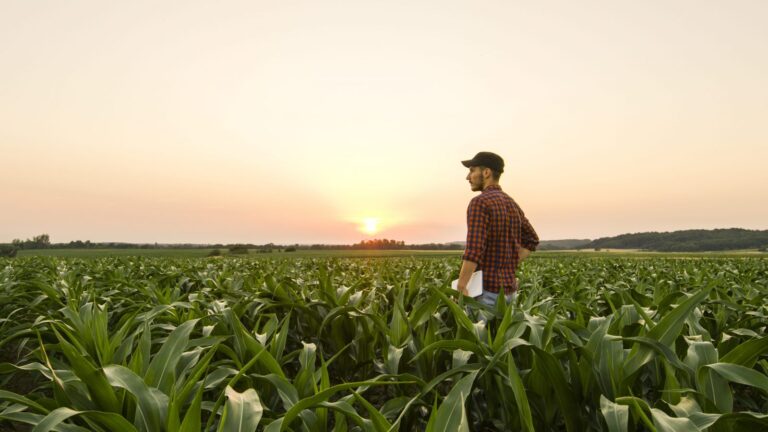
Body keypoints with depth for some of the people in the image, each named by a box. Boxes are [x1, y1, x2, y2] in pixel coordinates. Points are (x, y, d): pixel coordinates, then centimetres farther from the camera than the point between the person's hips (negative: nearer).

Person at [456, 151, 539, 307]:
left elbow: (473, 250, -26)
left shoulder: (479, 203, -17)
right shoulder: (512, 204, 12)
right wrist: (509, 268, 14)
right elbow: (531, 241, 21)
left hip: (486, 291, -9)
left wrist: (460, 289, -22)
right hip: (507, 289, 9)